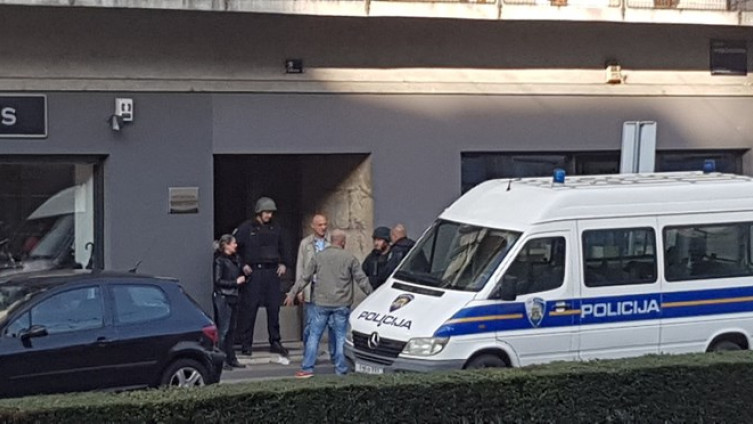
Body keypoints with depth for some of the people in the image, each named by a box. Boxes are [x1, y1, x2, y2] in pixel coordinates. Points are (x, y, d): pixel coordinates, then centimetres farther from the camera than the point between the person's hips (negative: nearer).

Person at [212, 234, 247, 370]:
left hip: (233, 297, 7)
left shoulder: (235, 259, 13)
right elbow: (218, 281, -13)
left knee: (231, 329, 9)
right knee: (223, 329, -7)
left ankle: (231, 359, 14)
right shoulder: (220, 261, -9)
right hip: (222, 297, -7)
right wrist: (236, 282, -12)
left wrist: (243, 279, 5)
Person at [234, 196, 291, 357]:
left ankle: (275, 342, 14)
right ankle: (246, 344, 1)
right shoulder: (246, 228, -1)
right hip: (253, 272, -4)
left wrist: (283, 264, 10)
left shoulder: (275, 229, 13)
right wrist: (242, 265, -6)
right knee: (249, 309, -5)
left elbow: (282, 248, 24)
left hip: (272, 272, 4)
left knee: (274, 308, 5)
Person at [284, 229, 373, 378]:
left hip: (321, 304, 1)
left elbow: (305, 278, 7)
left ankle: (307, 368, 3)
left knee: (314, 335, 5)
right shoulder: (350, 258, -1)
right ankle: (341, 369, 7)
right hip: (341, 304, -1)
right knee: (341, 337, 6)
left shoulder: (319, 257, 5)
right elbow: (361, 279, 2)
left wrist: (292, 294, 14)